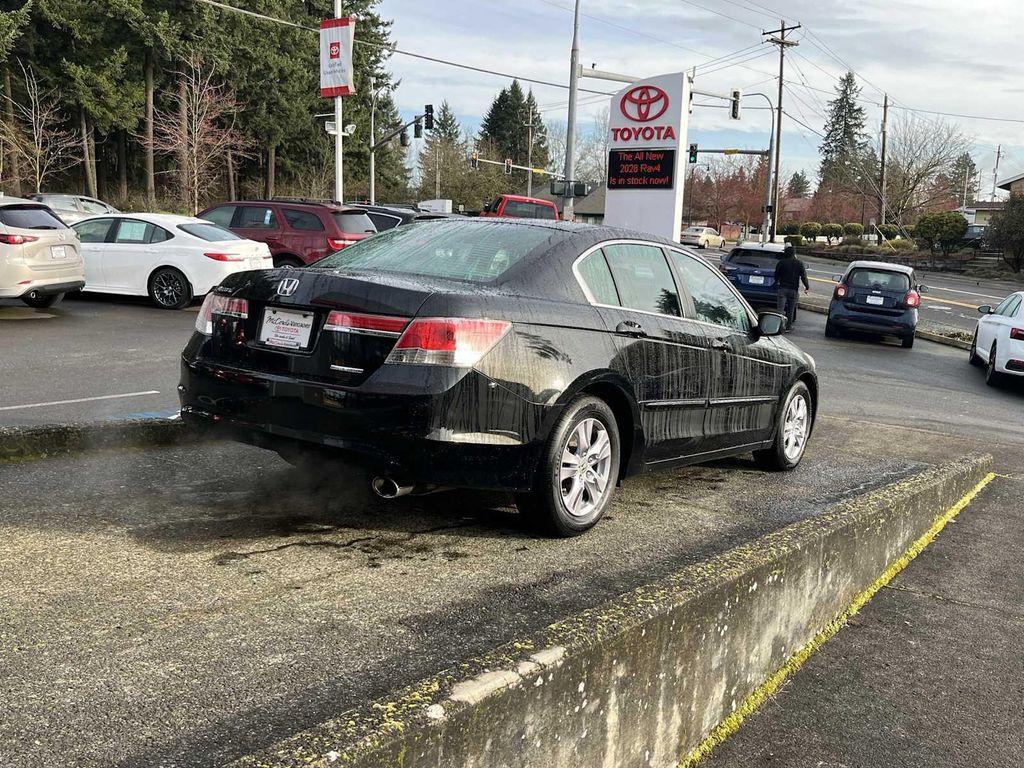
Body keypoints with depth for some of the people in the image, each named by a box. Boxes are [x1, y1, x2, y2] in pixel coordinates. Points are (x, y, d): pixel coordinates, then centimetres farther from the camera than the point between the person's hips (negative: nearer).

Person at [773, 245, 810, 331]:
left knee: (781, 309, -5)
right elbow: (804, 276, -1)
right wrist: (807, 287, 10)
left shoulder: (781, 262, 0)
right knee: (791, 309, 10)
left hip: (782, 288, -1)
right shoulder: (799, 263, 0)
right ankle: (788, 326, 16)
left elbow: (776, 275, 9)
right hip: (794, 289, 1)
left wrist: (777, 282, 29)